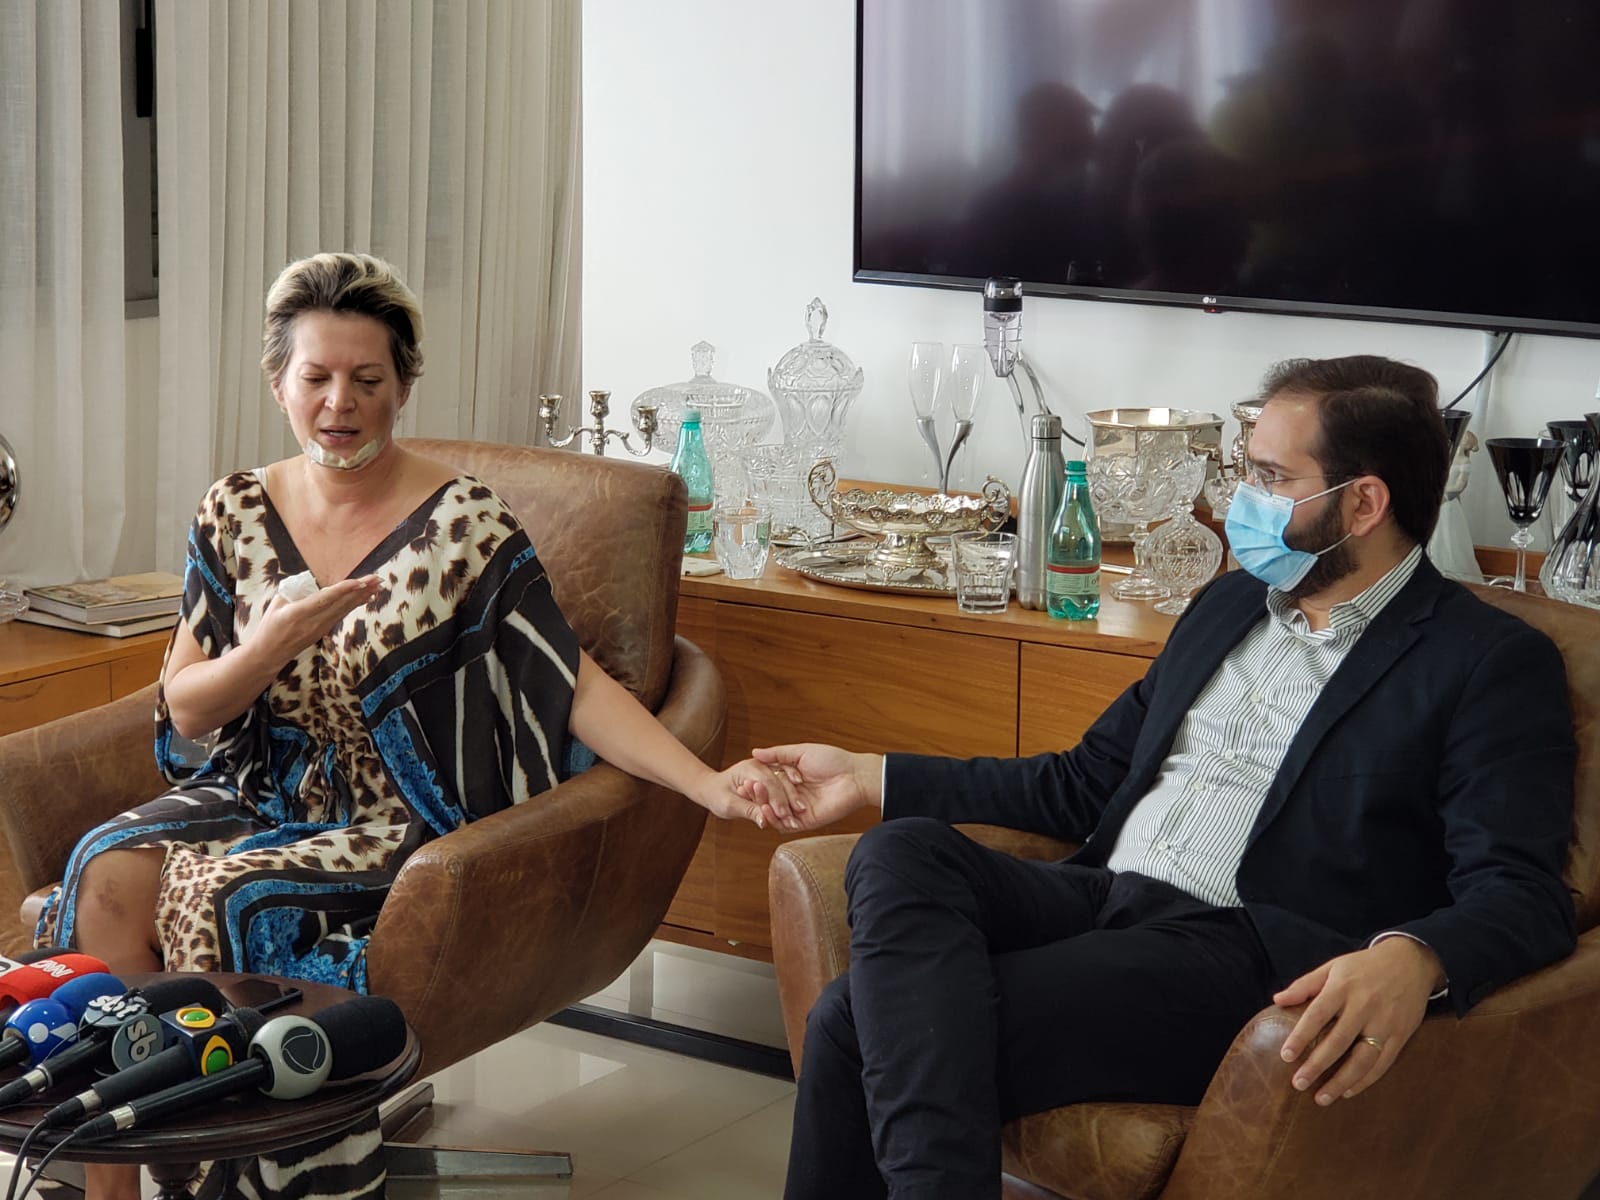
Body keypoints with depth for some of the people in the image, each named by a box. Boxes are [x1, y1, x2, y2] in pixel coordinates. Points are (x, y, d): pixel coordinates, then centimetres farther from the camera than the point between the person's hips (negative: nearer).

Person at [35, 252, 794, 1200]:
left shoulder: (464, 524, -8)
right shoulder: (236, 515, 5)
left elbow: (577, 685, -12)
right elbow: (186, 708, 6)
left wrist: (709, 784, -26)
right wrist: (277, 642, -15)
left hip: (397, 824, -4)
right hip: (259, 796, 4)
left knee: (226, 897, -29)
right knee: (110, 873, -23)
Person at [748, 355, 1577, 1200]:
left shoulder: (1491, 663, 0)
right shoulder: (1230, 604, 22)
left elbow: (1523, 896, -12)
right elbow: (1085, 784, 28)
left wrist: (1414, 961, -35)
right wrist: (876, 779, 23)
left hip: (1242, 953, -7)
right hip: (1100, 901, 8)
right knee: (898, 853, -25)